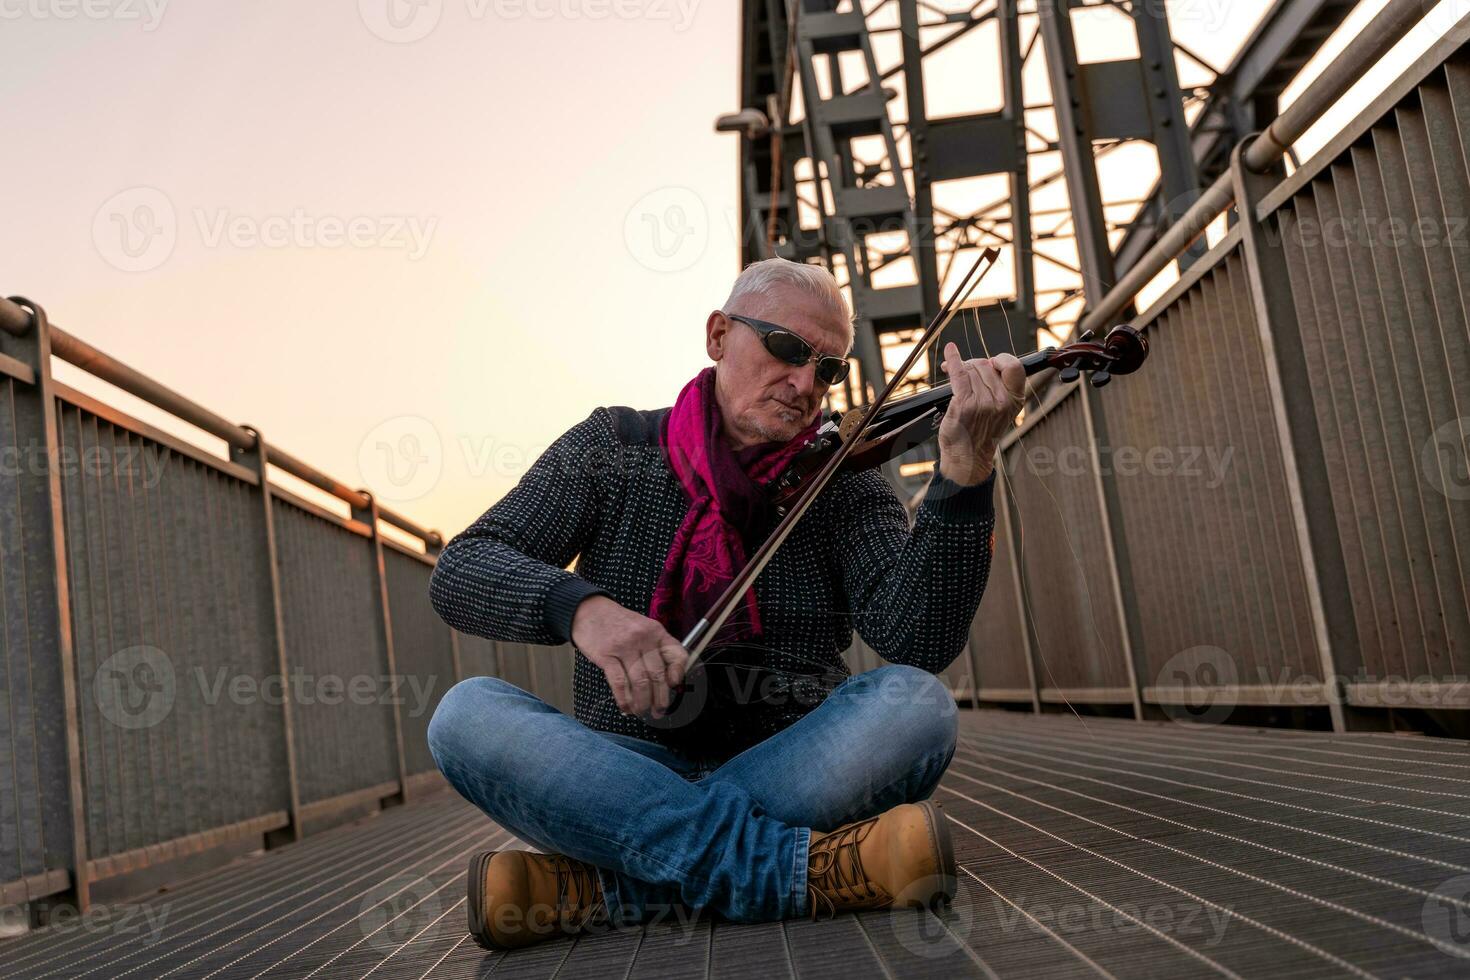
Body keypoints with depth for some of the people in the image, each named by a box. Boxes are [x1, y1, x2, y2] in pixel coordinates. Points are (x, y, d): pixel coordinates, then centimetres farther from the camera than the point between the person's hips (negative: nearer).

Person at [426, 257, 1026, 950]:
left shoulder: (843, 488, 2)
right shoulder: (615, 447, 4)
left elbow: (919, 641, -14)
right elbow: (458, 574, -5)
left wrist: (966, 471, -28)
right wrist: (578, 604, -27)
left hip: (787, 776, 0)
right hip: (627, 773, 1)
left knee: (917, 704, -27)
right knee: (466, 714, -25)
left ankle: (601, 888, -27)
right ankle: (802, 867, -31)